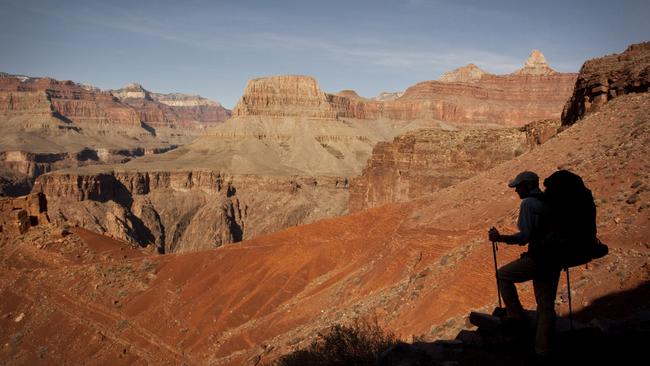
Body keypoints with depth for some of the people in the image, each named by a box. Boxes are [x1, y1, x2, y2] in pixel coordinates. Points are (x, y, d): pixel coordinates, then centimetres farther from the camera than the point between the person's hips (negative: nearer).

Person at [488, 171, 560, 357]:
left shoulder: (528, 203, -12)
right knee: (546, 306, 11)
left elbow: (526, 236, -21)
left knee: (503, 275, 14)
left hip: (537, 259, -8)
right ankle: (543, 350, 15)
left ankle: (516, 316, 14)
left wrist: (500, 238, -16)